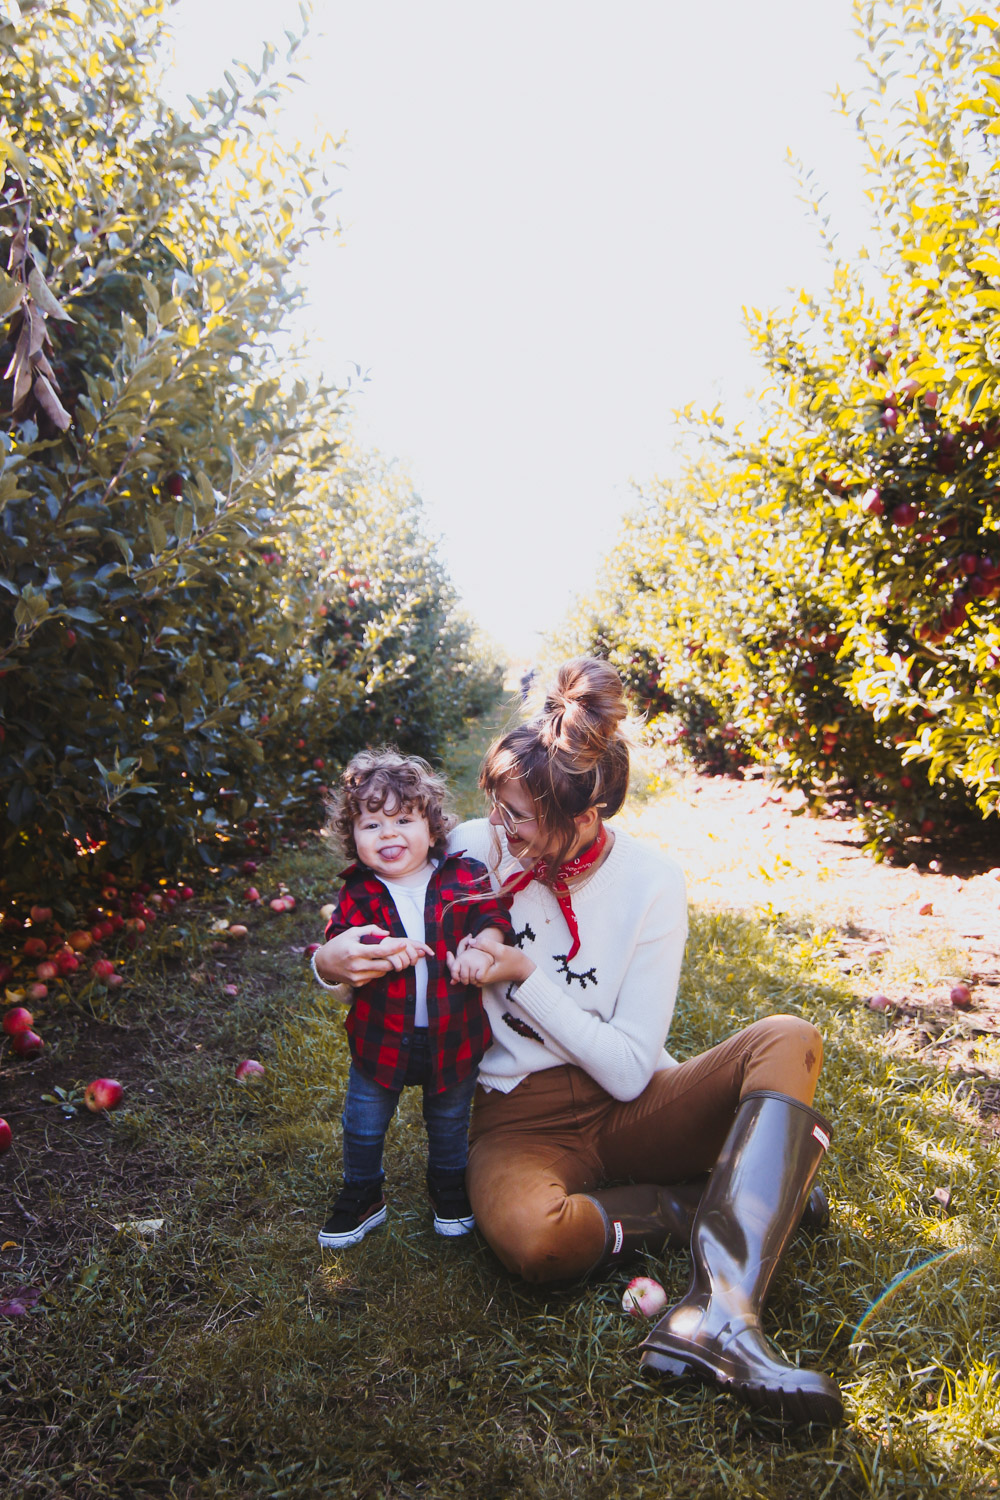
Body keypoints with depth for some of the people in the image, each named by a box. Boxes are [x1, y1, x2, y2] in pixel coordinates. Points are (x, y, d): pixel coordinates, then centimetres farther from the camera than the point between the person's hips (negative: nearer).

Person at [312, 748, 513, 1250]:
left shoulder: (463, 877, -11)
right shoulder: (358, 893, -9)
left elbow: (494, 918, -11)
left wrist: (480, 947, -32)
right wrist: (377, 945, -36)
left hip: (453, 1034, 0)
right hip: (381, 1037, 0)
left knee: (449, 1120, 23)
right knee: (363, 1125, 17)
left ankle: (449, 1186, 51)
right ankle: (362, 1197, 43)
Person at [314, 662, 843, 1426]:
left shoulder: (650, 882, -11)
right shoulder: (476, 849, -8)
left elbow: (629, 1070, -12)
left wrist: (526, 976, -21)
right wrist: (335, 961, -21)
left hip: (627, 1106, 1)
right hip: (523, 1115, -1)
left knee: (789, 1038, -25)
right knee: (531, 1234, -37)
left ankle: (717, 1316, -36)